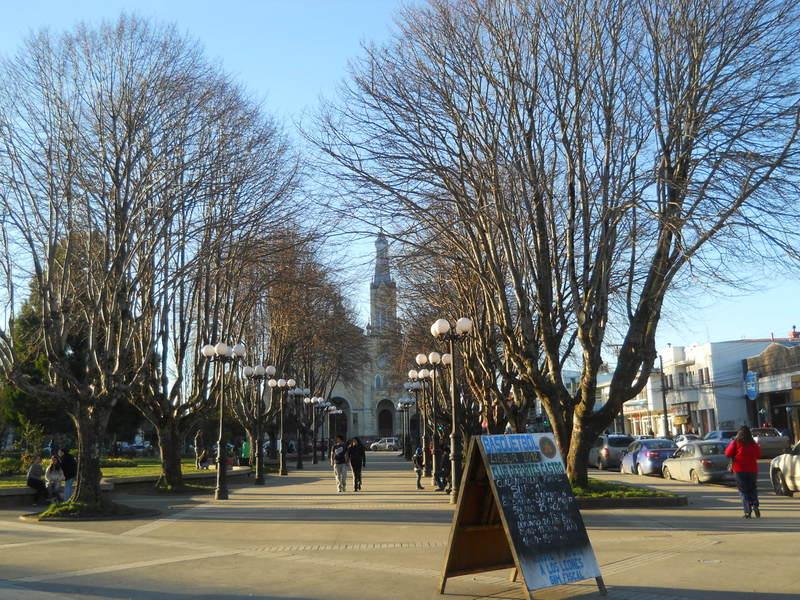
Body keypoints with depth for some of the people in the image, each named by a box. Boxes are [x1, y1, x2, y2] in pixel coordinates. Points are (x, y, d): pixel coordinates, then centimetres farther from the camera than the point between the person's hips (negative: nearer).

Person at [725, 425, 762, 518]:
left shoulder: (735, 443, -7)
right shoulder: (753, 444, 3)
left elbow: (728, 454, -7)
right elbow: (758, 455, 14)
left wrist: (731, 443, 9)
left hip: (740, 470, -3)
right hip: (752, 469, 3)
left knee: (743, 491, 3)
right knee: (752, 488, 16)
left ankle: (748, 511, -7)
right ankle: (755, 505, -8)